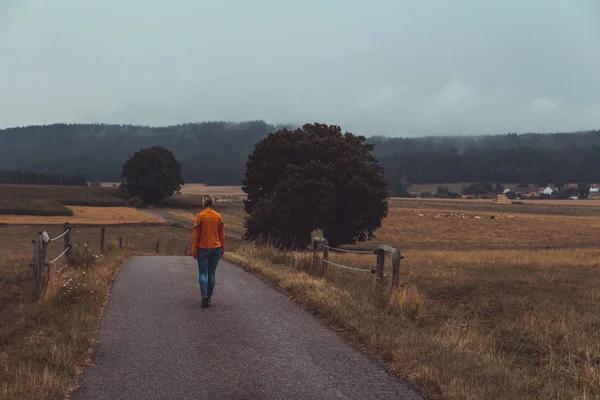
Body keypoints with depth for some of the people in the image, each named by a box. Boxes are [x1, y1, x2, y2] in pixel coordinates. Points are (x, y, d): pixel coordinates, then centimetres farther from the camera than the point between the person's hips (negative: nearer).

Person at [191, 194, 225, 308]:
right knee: (212, 273, 11)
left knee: (203, 273, 3)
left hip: (203, 249, -3)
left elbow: (196, 235, -6)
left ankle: (204, 295, -17)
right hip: (216, 249, 3)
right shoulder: (218, 216, 1)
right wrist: (222, 250, 14)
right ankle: (209, 297, 14)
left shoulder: (200, 216, -8)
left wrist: (194, 251, 1)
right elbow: (222, 235, 5)